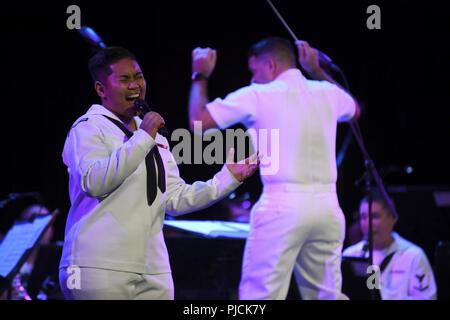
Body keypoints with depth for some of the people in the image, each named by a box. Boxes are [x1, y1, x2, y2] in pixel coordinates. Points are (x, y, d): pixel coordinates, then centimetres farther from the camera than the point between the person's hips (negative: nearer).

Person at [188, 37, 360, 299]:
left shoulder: (257, 96, -1)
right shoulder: (326, 92, 14)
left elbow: (198, 121, 3)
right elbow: (355, 110, 38)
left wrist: (200, 76, 18)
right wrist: (317, 70, 39)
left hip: (282, 206, -5)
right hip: (327, 206, 5)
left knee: (261, 297, -3)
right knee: (328, 295, 12)